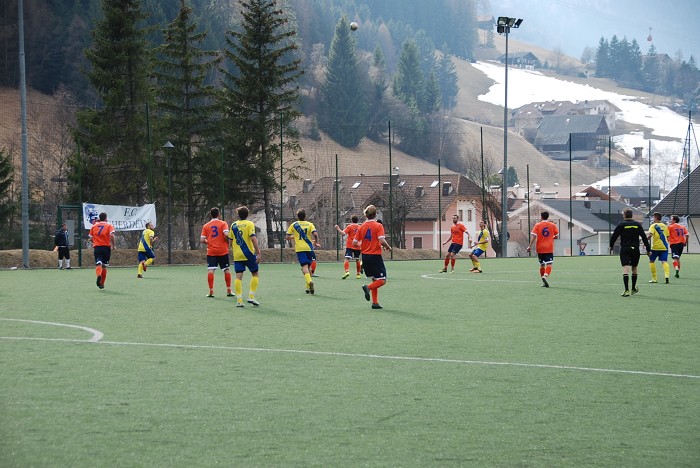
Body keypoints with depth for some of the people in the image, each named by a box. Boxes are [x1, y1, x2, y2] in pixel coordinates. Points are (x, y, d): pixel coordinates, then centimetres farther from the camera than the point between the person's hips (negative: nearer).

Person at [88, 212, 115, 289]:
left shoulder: (94, 226, 10)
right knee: (104, 266, 12)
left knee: (98, 264, -9)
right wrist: (113, 245, -4)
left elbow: (90, 238, 11)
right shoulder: (109, 226, 1)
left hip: (97, 247, 1)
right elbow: (112, 235, -15)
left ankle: (98, 275, -42)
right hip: (106, 247, -1)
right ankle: (102, 284, 18)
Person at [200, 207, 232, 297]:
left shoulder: (206, 226, 5)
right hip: (223, 251, 0)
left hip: (211, 252, 0)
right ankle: (229, 290, 13)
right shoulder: (223, 223, -1)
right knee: (226, 270, 11)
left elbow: (202, 240, 1)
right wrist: (228, 242, 3)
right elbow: (226, 235, -16)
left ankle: (211, 291, -11)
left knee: (210, 270, -3)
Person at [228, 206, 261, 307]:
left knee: (238, 276, 0)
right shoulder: (249, 224, -4)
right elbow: (253, 238, -15)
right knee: (255, 274, 12)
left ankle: (239, 300, -7)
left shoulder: (233, 225, 9)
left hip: (237, 255, 3)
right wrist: (258, 253, -16)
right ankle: (251, 296, 2)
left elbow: (231, 241, 13)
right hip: (249, 253, -3)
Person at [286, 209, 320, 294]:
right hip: (309, 248, 2)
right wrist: (316, 243, 6)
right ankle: (309, 287, 16)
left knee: (304, 266, -13)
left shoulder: (293, 225, 6)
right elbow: (315, 234, -11)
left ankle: (309, 281, -38)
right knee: (309, 266, 15)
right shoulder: (310, 224, 6)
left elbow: (287, 237, 5)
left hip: (299, 249, -2)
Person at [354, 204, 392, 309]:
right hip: (375, 256, -6)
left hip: (365, 256, 6)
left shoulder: (362, 227, 5)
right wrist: (388, 247, 0)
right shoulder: (378, 226, -9)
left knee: (374, 279, 17)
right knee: (382, 280, 0)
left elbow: (354, 243, 4)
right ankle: (368, 287, -26)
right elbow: (382, 241, -20)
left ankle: (375, 302, 10)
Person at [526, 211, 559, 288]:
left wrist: (530, 246, -9)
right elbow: (556, 236, 6)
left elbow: (533, 236, -10)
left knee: (542, 265, 13)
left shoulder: (537, 225, 0)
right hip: (549, 248, -1)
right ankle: (546, 276, -32)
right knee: (549, 264, -5)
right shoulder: (553, 225, 2)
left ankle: (544, 282, 17)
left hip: (540, 248, 1)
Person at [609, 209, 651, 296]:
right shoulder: (637, 224, 6)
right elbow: (644, 237, 4)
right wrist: (648, 249, 8)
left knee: (625, 268, -9)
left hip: (624, 249, -3)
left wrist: (611, 246, 17)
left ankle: (626, 290, -20)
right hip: (635, 249, 3)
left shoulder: (621, 225, -2)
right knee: (634, 268, 18)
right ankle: (633, 288, 31)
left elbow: (614, 236, 1)